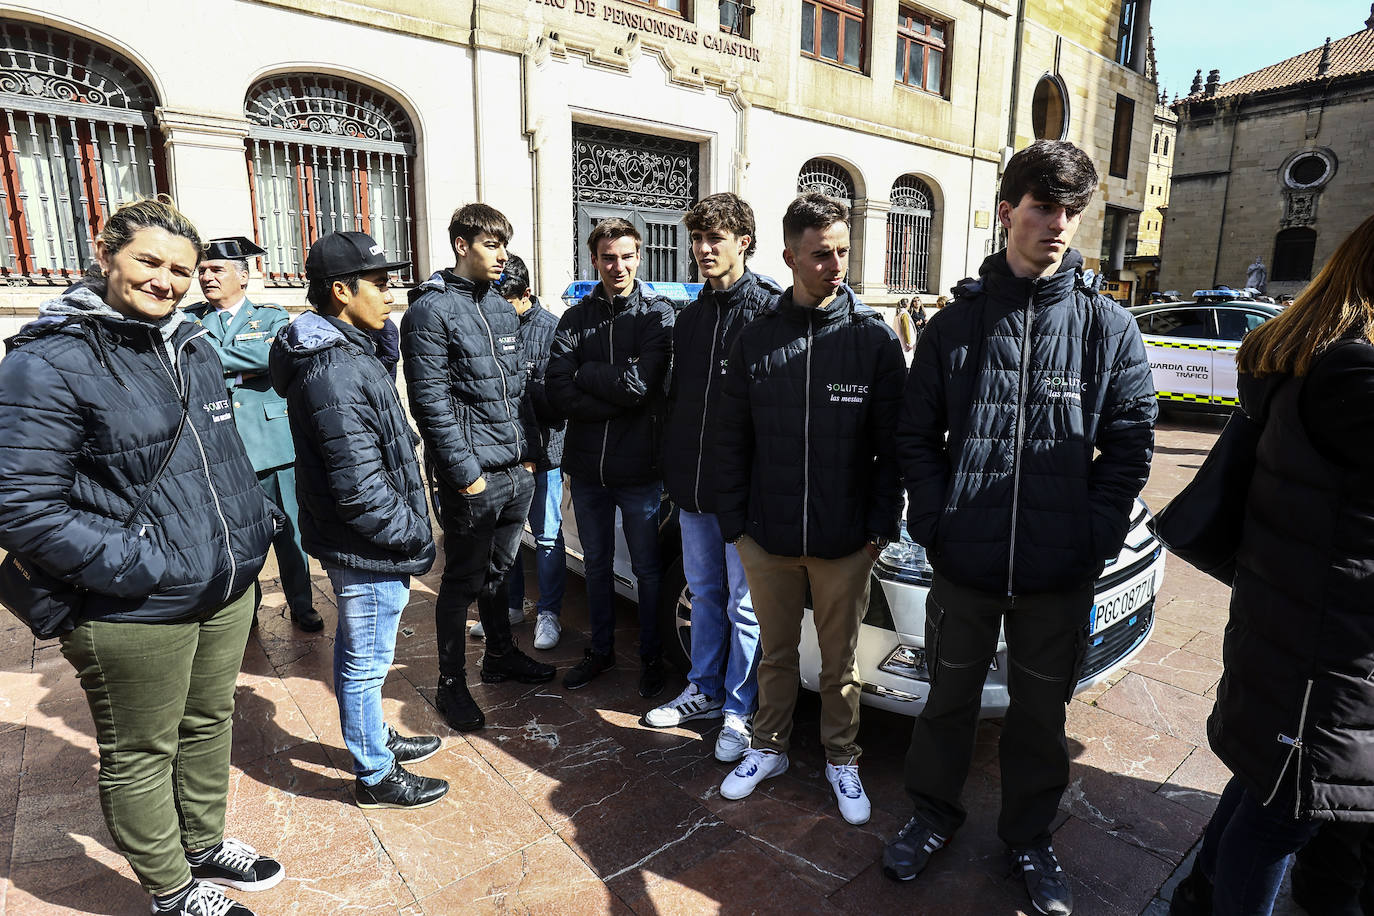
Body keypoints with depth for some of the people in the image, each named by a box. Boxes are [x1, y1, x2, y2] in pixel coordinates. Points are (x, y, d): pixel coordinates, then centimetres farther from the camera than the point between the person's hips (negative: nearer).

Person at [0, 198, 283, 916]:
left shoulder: (194, 346, 8)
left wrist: (255, 522, 7)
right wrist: (139, 565, -22)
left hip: (228, 590, 7)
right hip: (134, 615, -7)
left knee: (210, 723, 23)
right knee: (141, 755, 14)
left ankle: (204, 844, 46)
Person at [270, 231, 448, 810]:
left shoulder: (345, 352, 10)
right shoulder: (336, 372, -24)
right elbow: (360, 488, -27)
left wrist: (409, 527, 15)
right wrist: (415, 535, -15)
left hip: (359, 545, 10)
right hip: (367, 548, -10)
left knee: (358, 653, 25)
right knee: (367, 663, 7)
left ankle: (375, 739, 45)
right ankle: (376, 777, 26)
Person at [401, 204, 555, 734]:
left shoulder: (504, 311, 14)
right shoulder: (431, 311, -10)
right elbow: (430, 401, -16)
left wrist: (526, 449, 13)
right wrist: (465, 471, -17)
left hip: (516, 471, 7)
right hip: (471, 477, -7)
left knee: (498, 570, 21)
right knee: (463, 581, 5)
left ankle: (501, 655, 38)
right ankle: (451, 683, 22)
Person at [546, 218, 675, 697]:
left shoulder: (658, 312, -4)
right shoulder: (576, 318, 5)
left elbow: (640, 383, -18)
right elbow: (558, 392, -7)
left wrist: (585, 373, -8)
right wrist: (616, 400, -16)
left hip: (639, 466, -3)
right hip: (587, 464, 4)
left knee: (647, 568, 10)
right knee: (596, 564, 18)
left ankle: (651, 656, 29)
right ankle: (601, 651, 36)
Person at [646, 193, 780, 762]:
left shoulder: (770, 309, -9)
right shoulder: (689, 317, 13)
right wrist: (674, 469, 14)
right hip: (692, 485, 7)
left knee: (744, 602, 6)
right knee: (705, 592, 18)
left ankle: (738, 711, 22)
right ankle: (705, 691, 35)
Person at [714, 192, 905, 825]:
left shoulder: (874, 337, -5)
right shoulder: (757, 339, 0)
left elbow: (893, 443, -4)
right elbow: (731, 440, 4)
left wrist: (881, 525, -7)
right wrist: (734, 521, 1)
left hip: (845, 542, -1)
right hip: (767, 538, 2)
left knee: (840, 661, 15)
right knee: (776, 654, 19)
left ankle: (841, 761, 37)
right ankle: (768, 750, 40)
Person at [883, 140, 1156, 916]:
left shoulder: (1109, 328, -1)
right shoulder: (956, 324, 0)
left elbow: (1130, 447, 0)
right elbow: (916, 436, 3)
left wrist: (1094, 539, -8)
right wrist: (936, 520, -7)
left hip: (1061, 573, 0)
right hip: (964, 563, 0)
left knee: (1041, 713, 16)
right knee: (950, 700, 16)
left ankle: (1030, 837, 41)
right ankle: (936, 815, 40)